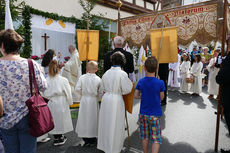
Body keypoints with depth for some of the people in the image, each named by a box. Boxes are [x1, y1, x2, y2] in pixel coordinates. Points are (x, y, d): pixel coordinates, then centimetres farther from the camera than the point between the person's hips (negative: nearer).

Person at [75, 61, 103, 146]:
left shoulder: (82, 77, -6)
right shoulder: (98, 79, -7)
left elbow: (77, 89, -8)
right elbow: (101, 93, -5)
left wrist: (83, 94, 9)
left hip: (84, 100, 1)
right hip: (94, 101, 0)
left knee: (84, 118, 12)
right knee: (93, 118, 11)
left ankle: (86, 139, 21)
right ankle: (92, 139, 23)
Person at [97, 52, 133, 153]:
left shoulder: (106, 73, 2)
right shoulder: (122, 74, -15)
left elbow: (104, 88, 10)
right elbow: (127, 89, -12)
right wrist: (130, 82, 6)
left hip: (106, 98, 6)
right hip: (117, 100, -6)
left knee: (106, 122, 19)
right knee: (115, 125, 9)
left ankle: (104, 145, 37)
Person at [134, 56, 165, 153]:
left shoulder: (141, 82, -7)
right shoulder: (160, 83, -14)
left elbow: (136, 96, 0)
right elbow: (161, 97, -3)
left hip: (143, 114, 3)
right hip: (155, 114, -3)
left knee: (144, 137, 17)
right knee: (156, 139, 8)